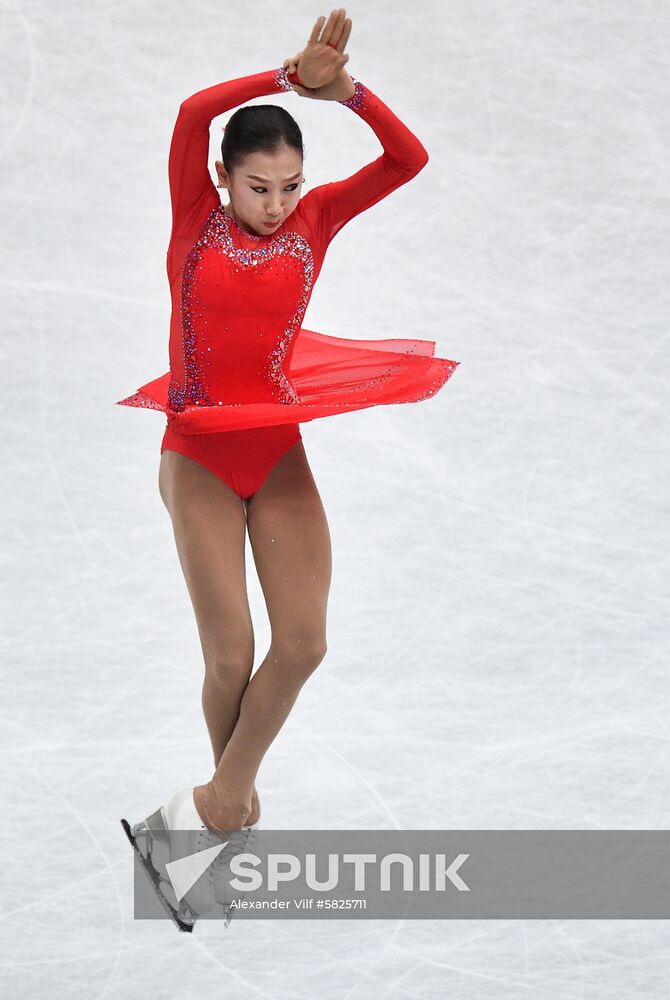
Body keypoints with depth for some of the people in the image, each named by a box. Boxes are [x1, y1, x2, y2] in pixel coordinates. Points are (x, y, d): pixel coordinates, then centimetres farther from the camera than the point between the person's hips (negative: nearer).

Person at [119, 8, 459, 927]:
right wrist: (294, 74, -23)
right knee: (231, 655, -5)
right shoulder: (197, 219, -5)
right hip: (200, 454, -3)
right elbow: (194, 112, -23)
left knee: (303, 641, -7)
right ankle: (241, 805, 20)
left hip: (280, 453, 3)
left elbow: (409, 159, -8)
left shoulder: (313, 220, 2)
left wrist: (343, 87, -21)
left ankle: (218, 800, 10)